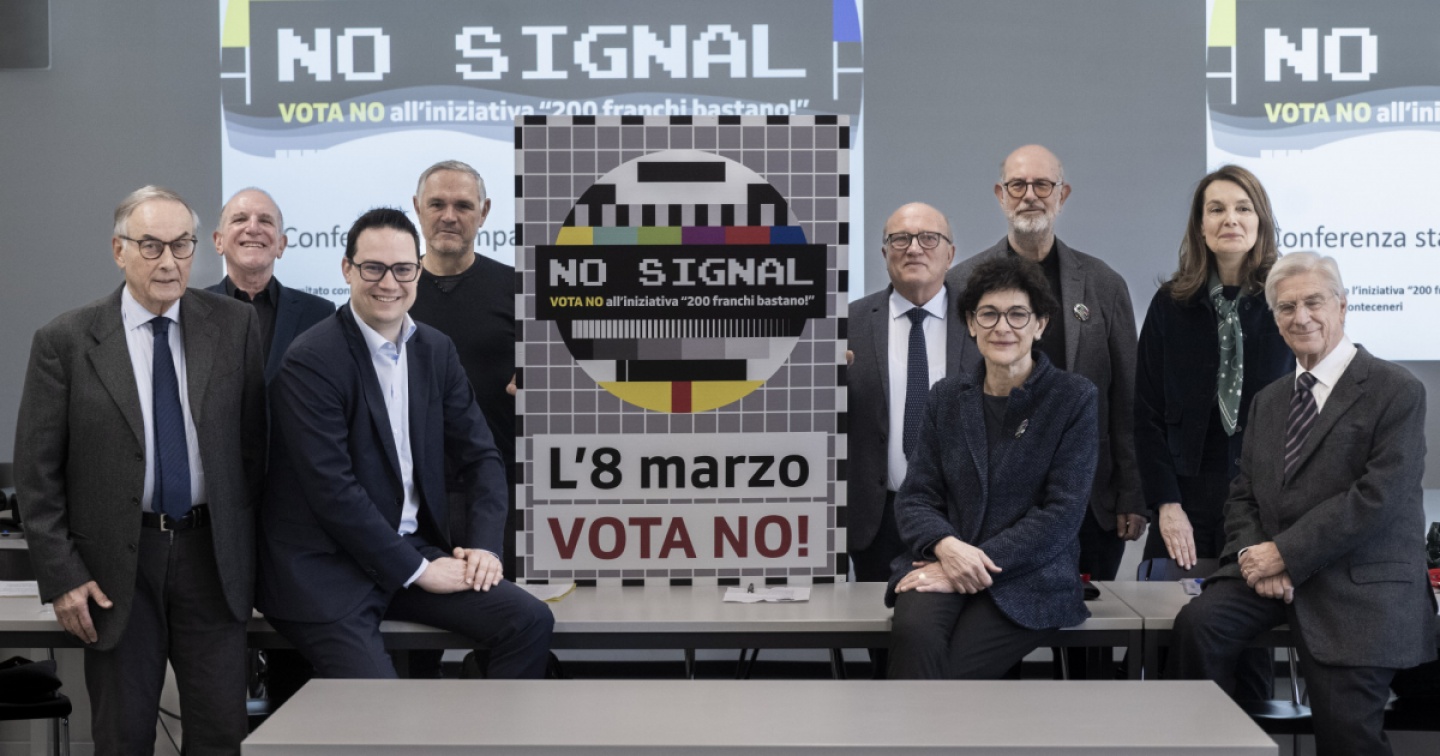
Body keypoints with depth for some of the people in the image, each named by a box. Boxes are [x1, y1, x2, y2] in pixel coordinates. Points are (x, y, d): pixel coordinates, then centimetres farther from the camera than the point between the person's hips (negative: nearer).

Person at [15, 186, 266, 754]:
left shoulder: (235, 326, 1)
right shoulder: (65, 341, -4)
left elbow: (253, 442, 6)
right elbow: (36, 472, -2)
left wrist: (250, 551, 5)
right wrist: (62, 576, -7)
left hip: (213, 556, 1)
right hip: (116, 567, -1)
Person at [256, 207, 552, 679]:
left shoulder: (436, 350, 8)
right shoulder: (310, 361, -14)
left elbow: (479, 456, 11)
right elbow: (332, 489, -19)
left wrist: (484, 546, -5)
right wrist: (416, 570, -16)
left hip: (416, 550, 6)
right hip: (326, 572, -6)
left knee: (529, 621, -10)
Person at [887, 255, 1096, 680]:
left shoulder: (1074, 398, 2)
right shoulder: (946, 397, 13)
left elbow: (1063, 513, -6)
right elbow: (913, 499, 10)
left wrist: (980, 568, -15)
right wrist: (946, 545, -14)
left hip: (1029, 579, -3)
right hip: (945, 562, 3)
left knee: (951, 671, -29)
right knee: (913, 632, -32)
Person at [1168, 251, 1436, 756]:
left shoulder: (1396, 391, -4)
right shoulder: (1268, 401, 17)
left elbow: (1377, 497, -14)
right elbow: (1243, 496, 15)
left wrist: (1284, 554, -16)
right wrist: (1254, 555, -7)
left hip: (1359, 586, -5)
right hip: (1272, 568, 5)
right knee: (1197, 623, -22)